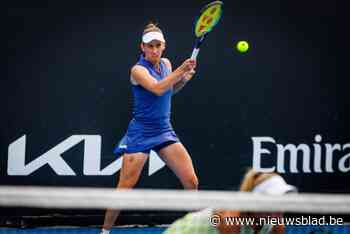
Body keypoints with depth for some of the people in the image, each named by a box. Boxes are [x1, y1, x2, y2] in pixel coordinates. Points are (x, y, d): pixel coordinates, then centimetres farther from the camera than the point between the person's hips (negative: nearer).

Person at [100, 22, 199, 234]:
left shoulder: (166, 64, 7)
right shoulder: (138, 70, -12)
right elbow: (157, 88, -30)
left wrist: (184, 79, 5)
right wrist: (180, 70, -35)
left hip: (165, 131, 5)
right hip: (140, 134, -5)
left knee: (191, 182, -7)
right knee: (124, 190, -5)